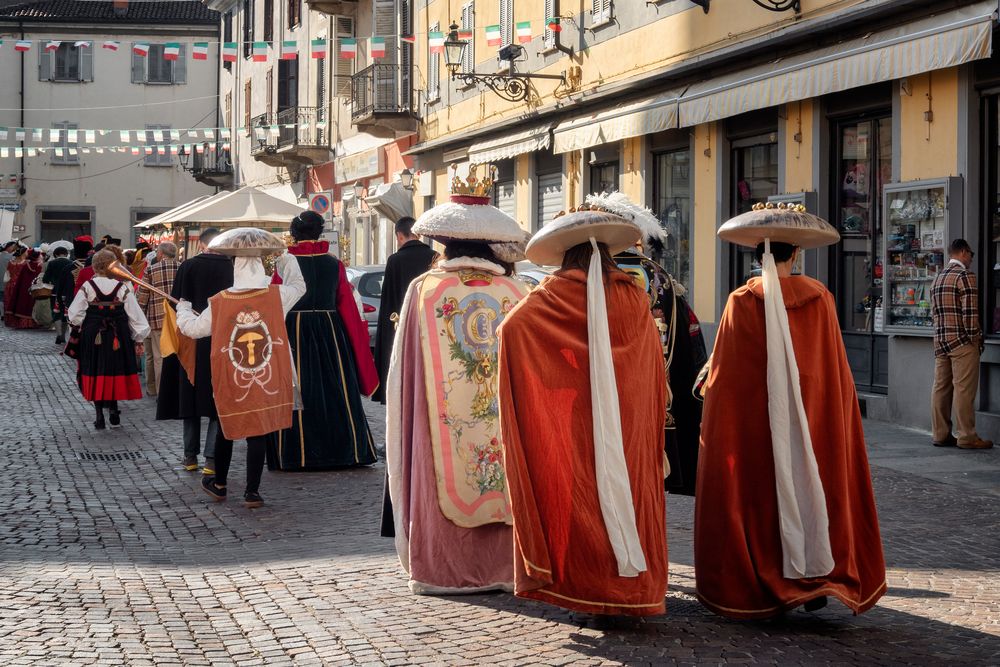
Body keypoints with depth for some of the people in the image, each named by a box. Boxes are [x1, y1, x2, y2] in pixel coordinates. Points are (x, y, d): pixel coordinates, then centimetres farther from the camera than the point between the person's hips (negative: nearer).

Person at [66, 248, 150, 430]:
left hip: (92, 337, -1)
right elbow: (135, 315, -1)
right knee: (114, 372, 15)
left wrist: (83, 323, 14)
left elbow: (74, 316, -7)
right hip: (118, 338, 1)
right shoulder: (122, 288, -5)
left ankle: (99, 415, 6)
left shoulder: (87, 287, -8)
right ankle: (113, 410, 7)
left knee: (95, 374, 7)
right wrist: (139, 338, 10)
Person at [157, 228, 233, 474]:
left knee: (190, 396, 12)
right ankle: (211, 458, -4)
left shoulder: (187, 266, -5)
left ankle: (190, 456, 16)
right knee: (218, 400, 4)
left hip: (192, 341, 1)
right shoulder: (231, 267, -6)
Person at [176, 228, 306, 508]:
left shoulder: (219, 303, -8)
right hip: (268, 383, -1)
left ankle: (219, 484, 32)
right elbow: (298, 285, 14)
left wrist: (183, 308, 27)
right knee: (258, 433, 4)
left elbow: (192, 328, 6)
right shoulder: (277, 296, -8)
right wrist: (285, 259, 26)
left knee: (227, 429, 18)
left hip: (229, 383, 1)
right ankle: (252, 491, 6)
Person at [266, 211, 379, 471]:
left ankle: (297, 454, 5)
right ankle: (343, 449, 14)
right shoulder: (334, 264, 0)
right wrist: (357, 341, 12)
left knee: (297, 393, 3)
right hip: (330, 331, 2)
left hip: (294, 332, -2)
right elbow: (347, 306, 3)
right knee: (336, 391, 9)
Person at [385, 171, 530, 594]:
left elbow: (404, 370, 2)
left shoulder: (423, 291, -5)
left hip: (438, 432, -1)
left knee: (440, 488, 8)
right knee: (502, 490, 9)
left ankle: (441, 569, 11)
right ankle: (498, 567, 14)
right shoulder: (516, 293, -3)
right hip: (505, 427, 1)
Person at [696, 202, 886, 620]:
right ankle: (817, 579, 9)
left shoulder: (742, 302, -6)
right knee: (811, 487, 11)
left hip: (754, 418, -1)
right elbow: (838, 372, 3)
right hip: (813, 418, 2)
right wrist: (836, 410, 15)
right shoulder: (820, 299, -1)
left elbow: (723, 375, -4)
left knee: (760, 494, 5)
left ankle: (759, 587, 7)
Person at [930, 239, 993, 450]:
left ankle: (940, 434, 12)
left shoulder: (938, 278, 16)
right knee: (964, 389, -5)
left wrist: (943, 332, 16)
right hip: (962, 340, -8)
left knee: (941, 387, 8)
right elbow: (970, 312, -15)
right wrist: (976, 338, -9)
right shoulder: (965, 276, -10)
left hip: (940, 341, 8)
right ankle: (967, 437, -3)